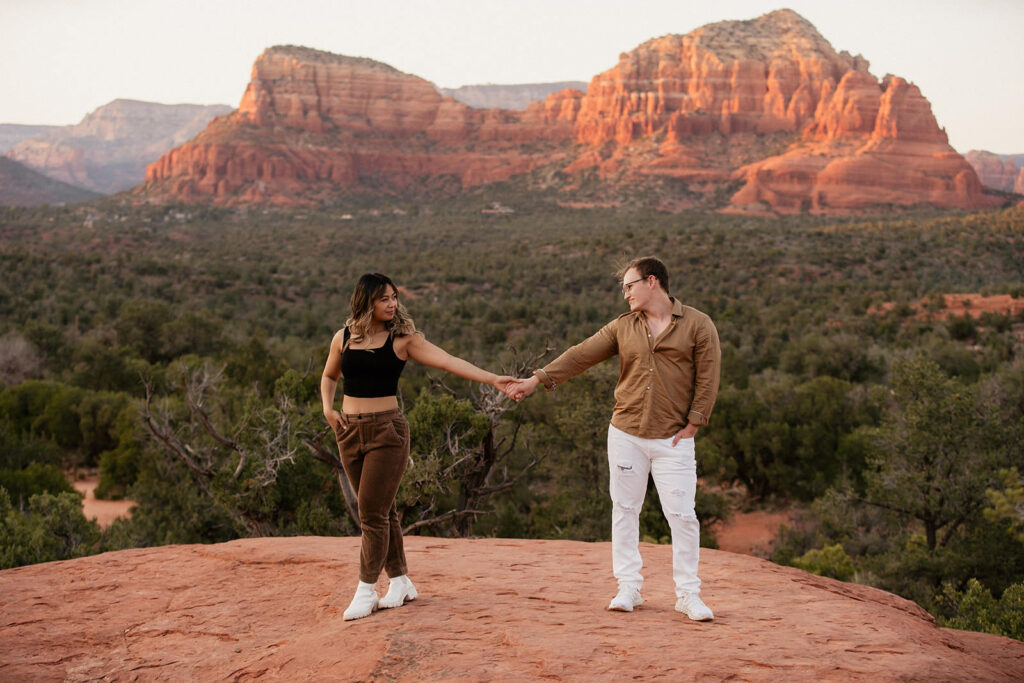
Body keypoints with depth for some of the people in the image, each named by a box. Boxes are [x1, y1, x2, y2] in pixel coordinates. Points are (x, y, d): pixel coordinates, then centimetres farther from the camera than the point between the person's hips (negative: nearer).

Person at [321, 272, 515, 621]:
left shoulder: (403, 339, -2)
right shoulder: (343, 338, 7)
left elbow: (448, 361, -10)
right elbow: (329, 376, 24)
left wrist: (493, 379, -19)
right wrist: (328, 408, 6)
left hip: (387, 429, -4)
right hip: (350, 431, 4)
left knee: (373, 512, -7)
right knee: (382, 510, 10)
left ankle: (366, 591, 2)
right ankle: (400, 581, 22)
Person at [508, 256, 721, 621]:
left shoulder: (697, 325, 0)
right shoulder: (622, 327, 9)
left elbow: (707, 378, -1)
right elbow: (581, 355, 3)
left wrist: (693, 423, -6)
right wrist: (538, 378, -5)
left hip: (673, 439, -3)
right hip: (626, 434, 3)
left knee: (682, 515, -4)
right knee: (625, 510, 6)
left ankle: (688, 594, 8)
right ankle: (628, 587, 17)